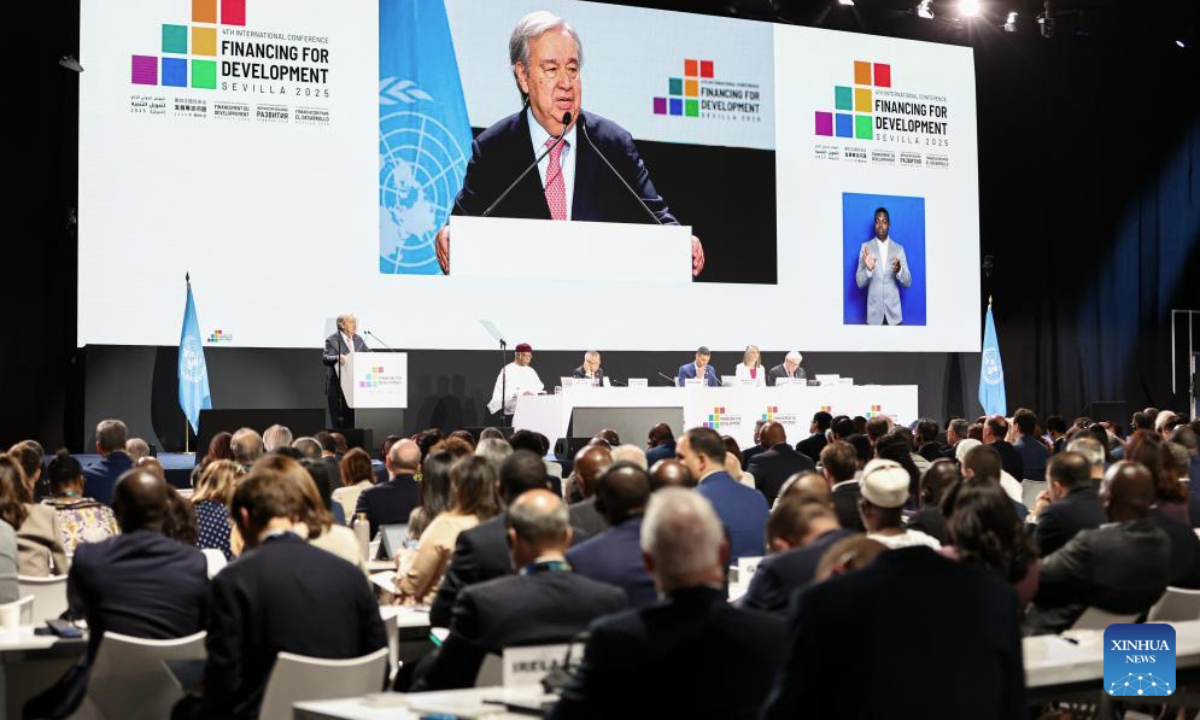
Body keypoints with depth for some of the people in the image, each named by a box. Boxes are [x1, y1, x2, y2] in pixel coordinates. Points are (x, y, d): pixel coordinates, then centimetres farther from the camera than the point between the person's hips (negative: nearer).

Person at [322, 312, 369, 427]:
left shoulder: (358, 339, 14)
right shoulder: (332, 340, -4)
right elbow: (325, 358, -18)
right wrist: (337, 358, -39)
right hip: (337, 388, -5)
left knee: (352, 422, 3)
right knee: (338, 423, -3)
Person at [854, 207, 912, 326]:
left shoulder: (899, 248, 3)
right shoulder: (866, 247, -1)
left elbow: (908, 282, 1)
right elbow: (859, 283, -4)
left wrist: (899, 271, -20)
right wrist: (868, 269, -25)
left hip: (894, 312, 1)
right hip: (874, 313, -1)